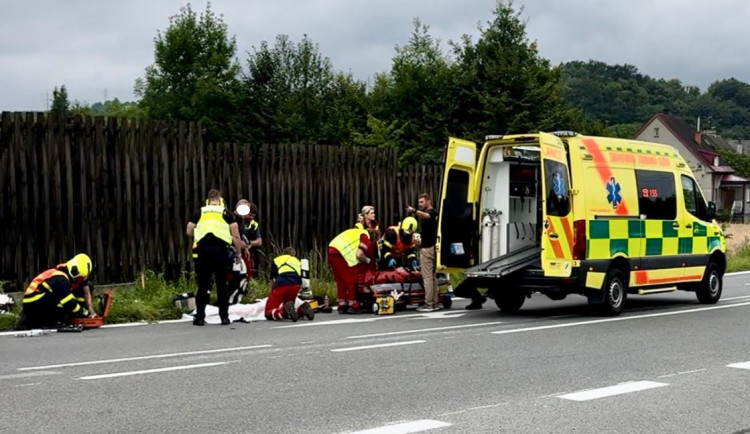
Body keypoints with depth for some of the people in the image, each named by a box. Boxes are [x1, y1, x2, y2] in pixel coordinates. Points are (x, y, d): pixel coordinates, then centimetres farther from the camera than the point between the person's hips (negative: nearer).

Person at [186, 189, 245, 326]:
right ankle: (224, 317, 8)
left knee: (203, 285, 6)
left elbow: (189, 231, 10)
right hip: (220, 249, -1)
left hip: (202, 249, 1)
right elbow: (236, 235, 5)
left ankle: (200, 317, 6)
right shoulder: (226, 213, 10)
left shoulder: (200, 212, 14)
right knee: (222, 285, 7)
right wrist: (239, 252, 13)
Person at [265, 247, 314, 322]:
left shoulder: (276, 260, 25)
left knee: (269, 314, 0)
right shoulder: (298, 262, 31)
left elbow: (272, 280, 25)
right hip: (295, 286, 3)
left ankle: (287, 309, -29)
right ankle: (302, 309, -8)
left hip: (281, 285, -3)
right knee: (287, 313, 22)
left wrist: (272, 293, 40)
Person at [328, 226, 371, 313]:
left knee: (340, 280, 17)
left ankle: (342, 305, 21)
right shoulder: (366, 237, 1)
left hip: (331, 251, 8)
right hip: (340, 255, -8)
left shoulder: (358, 232, 27)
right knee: (351, 280, 4)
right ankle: (352, 305, 8)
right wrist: (367, 260, 8)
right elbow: (359, 255, -11)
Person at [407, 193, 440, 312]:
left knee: (427, 277, -10)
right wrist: (421, 240, 17)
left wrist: (414, 211, -55)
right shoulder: (432, 213, 20)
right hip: (432, 247, 10)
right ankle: (435, 302, 12)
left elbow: (425, 216, -37)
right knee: (433, 276, 10)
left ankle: (428, 304, -10)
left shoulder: (431, 212, -12)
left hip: (427, 248, -10)